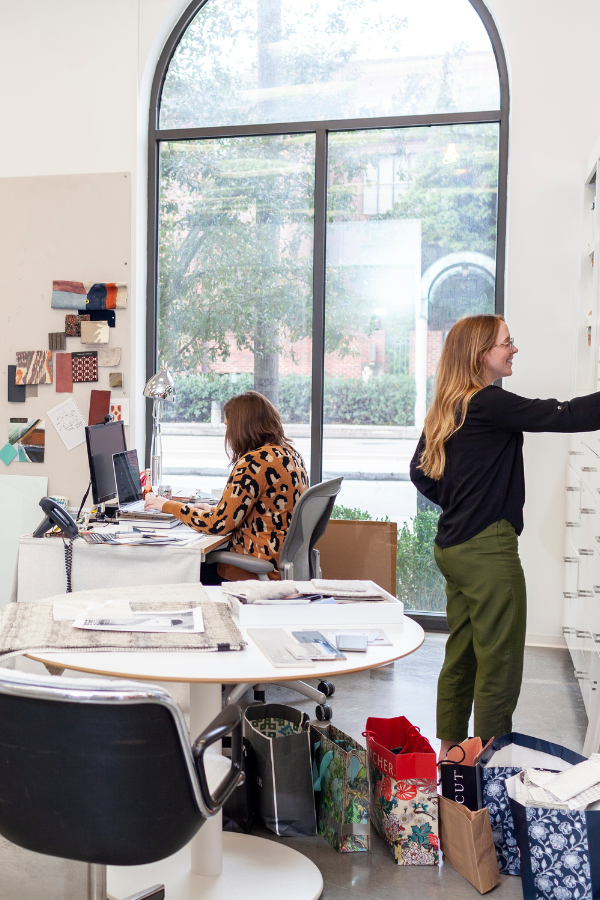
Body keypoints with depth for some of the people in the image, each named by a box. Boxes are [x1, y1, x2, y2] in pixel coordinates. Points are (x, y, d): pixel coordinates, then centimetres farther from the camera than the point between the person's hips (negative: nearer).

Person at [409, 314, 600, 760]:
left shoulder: (447, 409, 11)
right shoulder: (490, 404, -16)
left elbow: (420, 471, 17)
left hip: (453, 547, 9)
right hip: (488, 549, -9)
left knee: (461, 654, 18)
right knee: (500, 662, 0)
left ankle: (450, 750, 29)